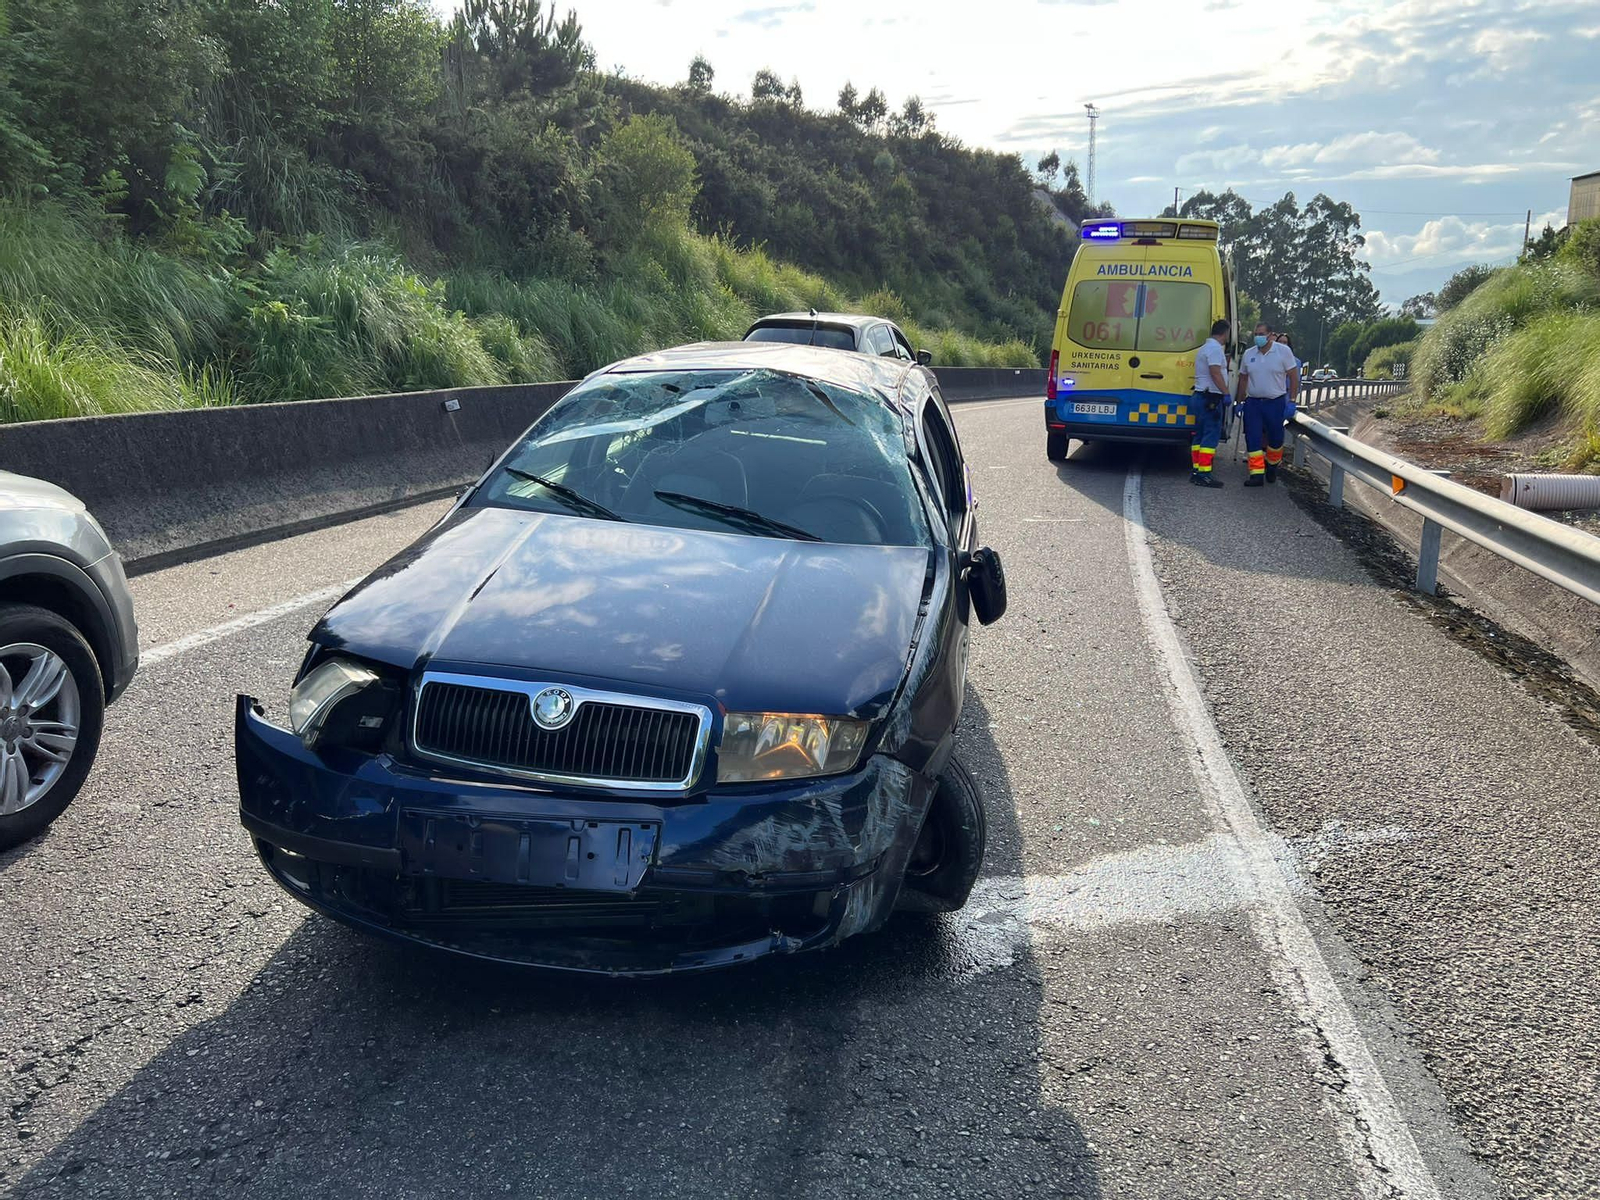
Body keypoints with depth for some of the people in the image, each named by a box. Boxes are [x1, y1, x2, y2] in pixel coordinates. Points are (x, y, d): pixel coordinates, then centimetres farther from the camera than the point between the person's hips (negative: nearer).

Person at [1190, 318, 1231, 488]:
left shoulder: (1204, 347, 19)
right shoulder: (1215, 348, -12)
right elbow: (1215, 373, -21)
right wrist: (1226, 392, -22)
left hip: (1201, 396, 10)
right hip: (1211, 397, -10)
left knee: (1200, 434, 11)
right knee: (1211, 434, -11)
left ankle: (1196, 470, 13)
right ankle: (1204, 474, -15)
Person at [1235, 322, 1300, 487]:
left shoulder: (1283, 351, -5)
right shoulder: (1249, 354, 5)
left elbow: (1294, 376, -3)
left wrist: (1292, 401, -6)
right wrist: (1241, 402, 13)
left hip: (1275, 402, -2)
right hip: (1253, 403, 2)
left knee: (1275, 438, 9)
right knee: (1253, 439, -5)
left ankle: (1272, 465, 32)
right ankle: (1257, 474, -4)